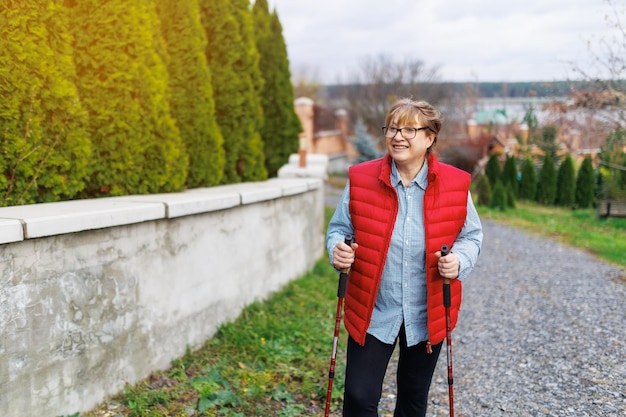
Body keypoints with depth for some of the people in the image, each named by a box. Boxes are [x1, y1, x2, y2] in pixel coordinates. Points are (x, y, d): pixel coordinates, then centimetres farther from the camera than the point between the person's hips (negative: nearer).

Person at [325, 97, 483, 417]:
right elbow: (339, 228, 3)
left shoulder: (455, 184, -6)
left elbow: (471, 235, 6)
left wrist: (459, 261, -16)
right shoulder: (360, 178, -7)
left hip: (428, 314, 1)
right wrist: (338, 250, -19)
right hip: (372, 312, -1)